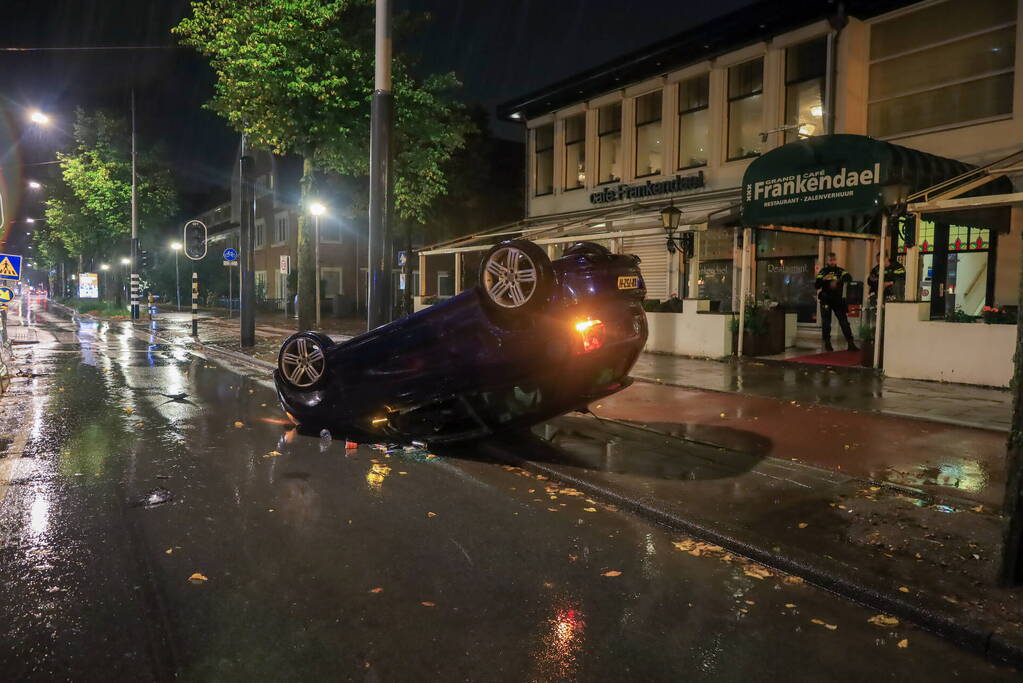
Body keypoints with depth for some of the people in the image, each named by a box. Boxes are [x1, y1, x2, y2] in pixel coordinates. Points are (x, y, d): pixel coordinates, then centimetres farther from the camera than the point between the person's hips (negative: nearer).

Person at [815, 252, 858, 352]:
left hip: (838, 300, 0)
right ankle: (827, 343, 13)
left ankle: (850, 343, 0)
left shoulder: (840, 271, 4)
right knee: (826, 323, 3)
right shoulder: (823, 271, 4)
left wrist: (838, 281, -32)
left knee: (844, 321, -1)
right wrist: (823, 279, -23)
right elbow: (816, 285, -4)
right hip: (825, 300, 0)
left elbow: (849, 278, -16)